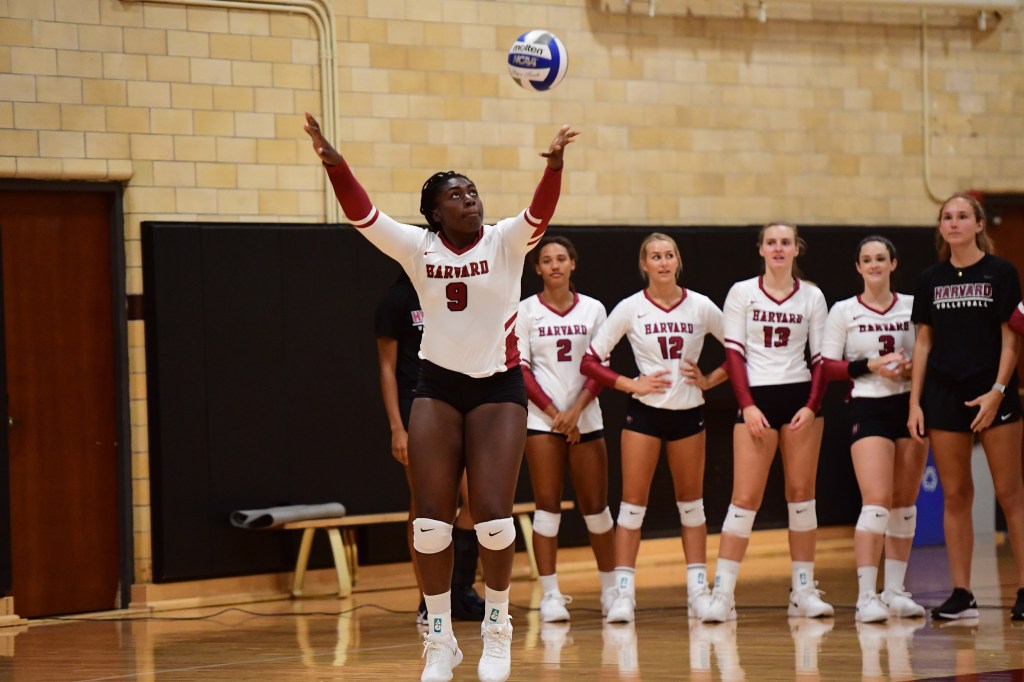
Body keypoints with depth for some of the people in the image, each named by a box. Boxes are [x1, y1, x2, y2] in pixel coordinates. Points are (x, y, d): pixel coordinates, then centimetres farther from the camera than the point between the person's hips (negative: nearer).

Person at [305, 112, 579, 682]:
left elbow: (540, 213, -26)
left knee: (494, 516, -8)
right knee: (432, 520, -1)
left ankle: (497, 630, 13)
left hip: (499, 386, -2)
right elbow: (362, 214, -14)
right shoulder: (418, 247, -2)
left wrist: (555, 165, -46)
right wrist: (334, 162, -30)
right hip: (438, 387, 2)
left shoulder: (505, 242, -7)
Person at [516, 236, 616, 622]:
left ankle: (611, 587, 16)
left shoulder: (593, 309, 7)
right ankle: (550, 595, -3)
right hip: (541, 417, -2)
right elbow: (520, 369, -1)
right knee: (547, 504, -4)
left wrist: (576, 410, -9)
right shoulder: (526, 311, 2)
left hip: (585, 416, 2)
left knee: (595, 504, 4)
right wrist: (553, 412, -8)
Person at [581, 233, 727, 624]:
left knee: (691, 503, 9)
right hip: (644, 412, -1)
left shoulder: (700, 307, -1)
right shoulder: (630, 309, -4)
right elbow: (591, 361, -3)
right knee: (633, 503, -4)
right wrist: (631, 384, -10)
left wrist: (710, 380, -2)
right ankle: (623, 594, -3)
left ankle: (698, 590, 14)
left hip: (688, 412, 1)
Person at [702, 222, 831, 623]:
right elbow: (733, 353, -1)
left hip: (800, 396, 2)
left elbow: (822, 357, 6)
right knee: (745, 498, -7)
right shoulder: (742, 293, 2)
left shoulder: (811, 296, 6)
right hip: (756, 398, -2)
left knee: (801, 494, 4)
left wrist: (812, 406, -7)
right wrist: (747, 405, -10)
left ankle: (804, 591, 10)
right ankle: (722, 593, -7)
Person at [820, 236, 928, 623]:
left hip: (911, 405, 3)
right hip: (868, 409, -3)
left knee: (904, 503, 7)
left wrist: (913, 367, -9)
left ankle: (895, 591, 16)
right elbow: (827, 366, -3)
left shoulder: (914, 306, 6)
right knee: (876, 502, -14)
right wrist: (869, 366, -16)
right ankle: (866, 596, -13)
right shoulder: (843, 312, 0)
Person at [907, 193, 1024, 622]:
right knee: (955, 496, 3)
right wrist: (915, 403, 5)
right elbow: (924, 343, 12)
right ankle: (961, 595, 6)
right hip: (944, 396, 4)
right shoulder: (931, 280, 11)